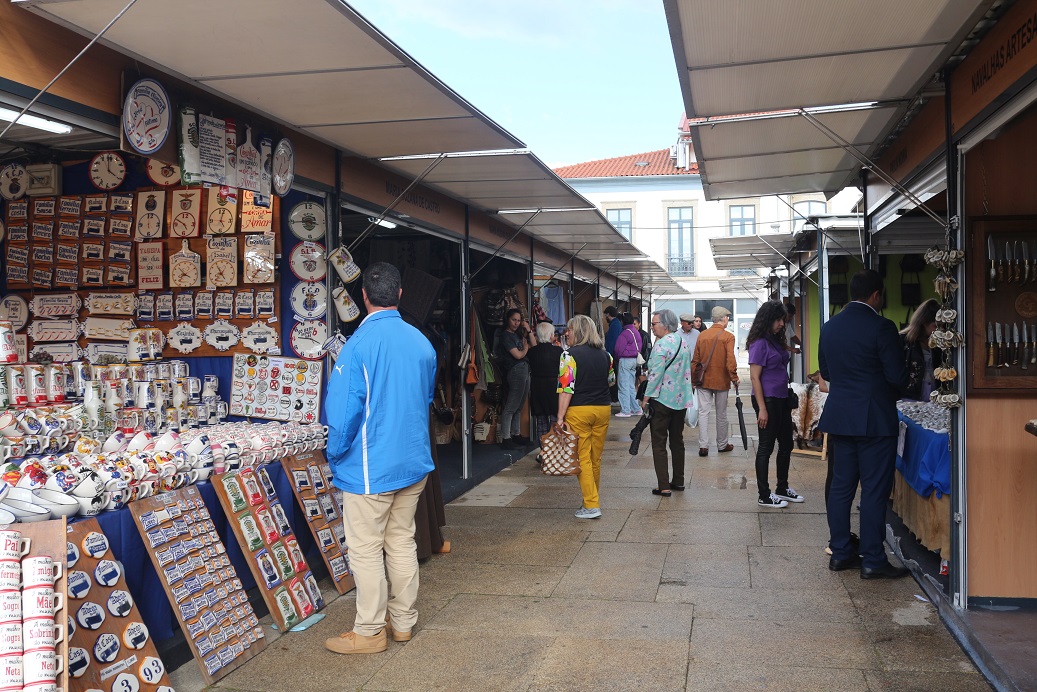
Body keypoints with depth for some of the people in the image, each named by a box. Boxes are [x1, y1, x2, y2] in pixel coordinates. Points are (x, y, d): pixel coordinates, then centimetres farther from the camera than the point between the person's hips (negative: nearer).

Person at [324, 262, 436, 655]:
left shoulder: (360, 344, -18)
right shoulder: (421, 342, 2)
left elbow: (342, 410, -18)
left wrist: (336, 454, -2)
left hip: (371, 467, -7)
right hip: (415, 461, 7)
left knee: (366, 550, 5)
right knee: (402, 542, 17)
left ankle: (369, 632, 15)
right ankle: (403, 621, 28)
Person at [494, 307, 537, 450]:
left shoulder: (517, 334, 18)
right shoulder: (506, 335, -8)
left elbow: (534, 346, 13)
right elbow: (518, 355, -14)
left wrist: (528, 330, 5)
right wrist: (525, 348, 5)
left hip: (524, 371, 9)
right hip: (516, 371, -9)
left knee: (519, 406, 14)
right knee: (511, 407, -8)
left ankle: (516, 435, 21)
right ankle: (505, 439, -7)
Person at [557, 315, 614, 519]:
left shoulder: (570, 355, -10)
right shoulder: (605, 354, 7)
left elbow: (566, 388, -14)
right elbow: (611, 380, 21)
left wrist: (561, 417, -12)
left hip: (579, 411, -5)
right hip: (603, 409, 6)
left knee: (583, 458, -1)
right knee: (596, 458, 14)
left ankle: (591, 506, -2)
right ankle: (593, 499, 25)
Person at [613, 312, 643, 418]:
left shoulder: (625, 333, -15)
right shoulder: (637, 332, 13)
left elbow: (618, 349, -11)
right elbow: (639, 348, 17)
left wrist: (617, 358, 6)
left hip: (625, 360, -9)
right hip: (634, 360, 9)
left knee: (624, 386, -4)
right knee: (632, 386, 14)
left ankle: (625, 411, -3)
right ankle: (636, 409, 16)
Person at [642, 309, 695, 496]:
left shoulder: (662, 344, -16)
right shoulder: (683, 342, 10)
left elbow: (656, 373, -18)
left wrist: (647, 396, -11)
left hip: (662, 399, -8)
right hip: (681, 399, 8)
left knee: (659, 444, -2)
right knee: (677, 441, 17)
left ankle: (664, 486, -4)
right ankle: (678, 481, 24)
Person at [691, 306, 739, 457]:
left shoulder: (702, 335, 1)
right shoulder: (728, 336, -10)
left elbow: (695, 360, 5)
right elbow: (730, 360, -17)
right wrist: (734, 377, -6)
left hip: (704, 380, 2)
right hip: (721, 381, -2)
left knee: (703, 412, 4)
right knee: (721, 414, 11)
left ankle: (703, 446, -2)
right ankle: (722, 445, 22)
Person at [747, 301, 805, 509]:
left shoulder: (777, 341, 12)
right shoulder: (760, 343, -12)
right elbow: (754, 377, -16)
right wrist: (762, 409, -19)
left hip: (782, 399, 9)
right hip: (768, 400, -9)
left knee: (786, 445, 15)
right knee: (766, 447, -1)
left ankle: (782, 489, 29)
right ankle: (764, 496, 7)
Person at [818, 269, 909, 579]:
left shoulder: (829, 326, 6)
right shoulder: (880, 327, -14)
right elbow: (898, 376, -12)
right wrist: (892, 393, 8)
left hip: (839, 417, 6)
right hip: (875, 419, -6)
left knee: (841, 485, 12)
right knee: (874, 490, 0)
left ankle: (840, 553, 19)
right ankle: (872, 560, 6)